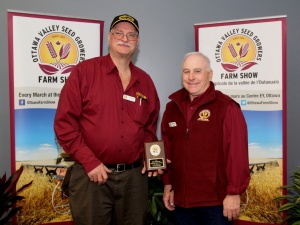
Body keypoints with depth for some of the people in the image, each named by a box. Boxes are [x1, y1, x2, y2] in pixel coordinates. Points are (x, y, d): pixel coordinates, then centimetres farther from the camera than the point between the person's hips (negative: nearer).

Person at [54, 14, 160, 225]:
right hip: (92, 175, -4)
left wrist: (149, 156, 1)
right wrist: (89, 161, -13)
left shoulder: (145, 81, 9)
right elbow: (64, 122, -8)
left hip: (134, 176, 4)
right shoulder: (84, 71, -4)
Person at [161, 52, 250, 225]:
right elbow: (167, 151, 11)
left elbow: (237, 154, -13)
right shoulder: (172, 108, 6)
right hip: (181, 200, 5)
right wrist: (167, 185, 12)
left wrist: (234, 193, -12)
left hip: (216, 201, -5)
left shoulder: (227, 107, -12)